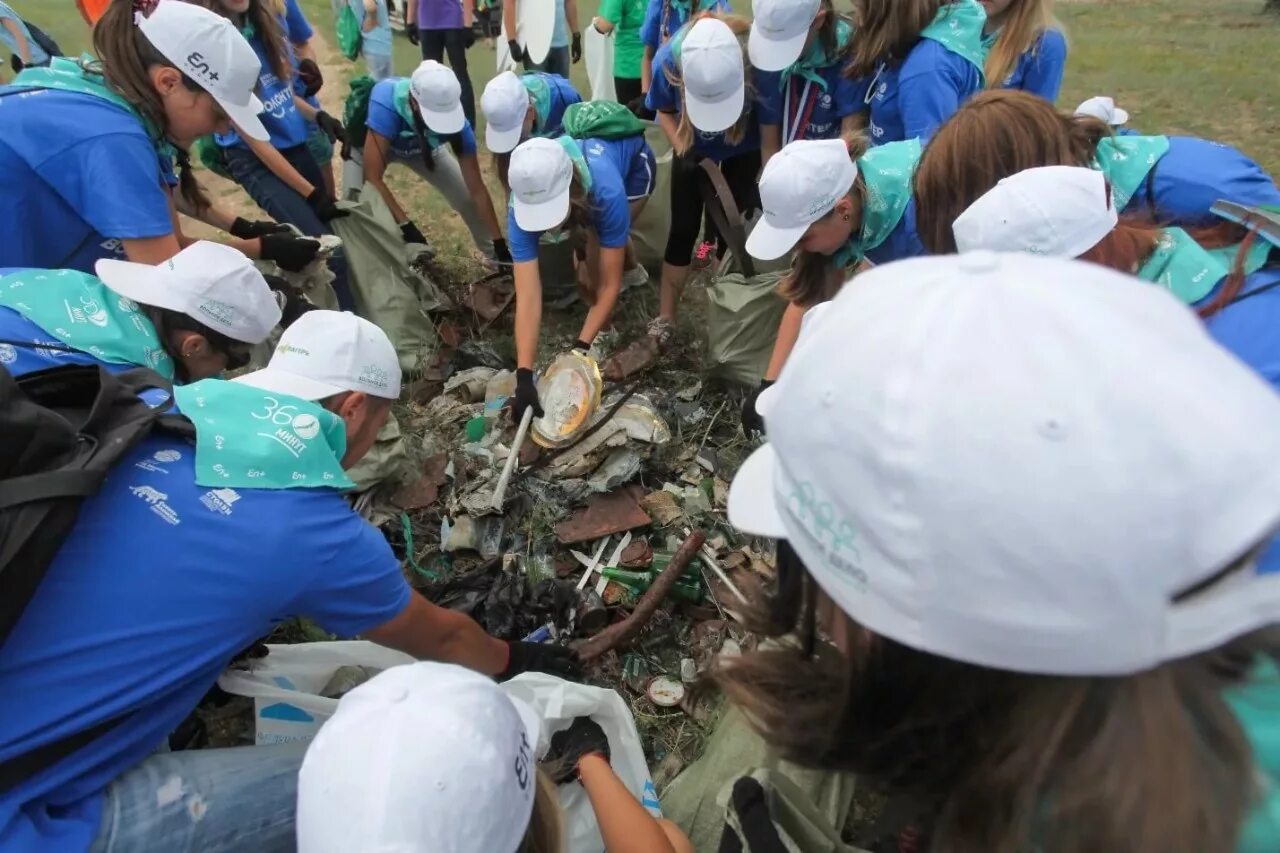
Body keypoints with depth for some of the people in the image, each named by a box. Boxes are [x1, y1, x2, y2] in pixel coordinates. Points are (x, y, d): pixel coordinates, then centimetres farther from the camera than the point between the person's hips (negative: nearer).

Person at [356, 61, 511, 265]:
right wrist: (405, 225, -49)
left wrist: (500, 243, -28)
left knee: (468, 199, -4)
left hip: (423, 147, 3)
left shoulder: (455, 119, -35)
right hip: (372, 144, -2)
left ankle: (496, 256, 19)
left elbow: (476, 189, -29)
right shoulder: (385, 105, -45)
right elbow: (373, 178, -44)